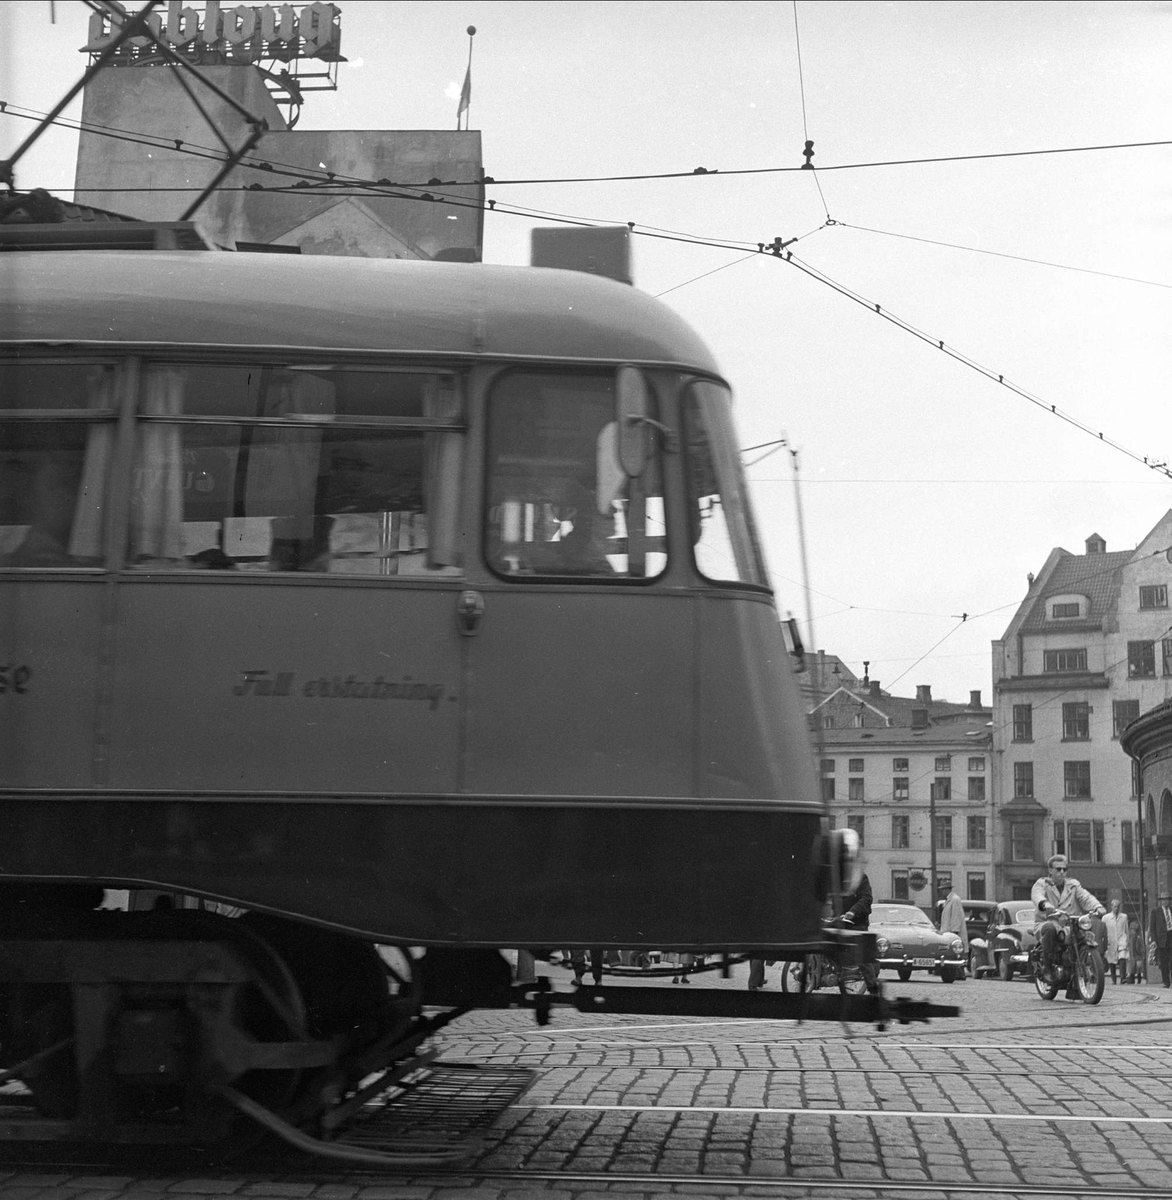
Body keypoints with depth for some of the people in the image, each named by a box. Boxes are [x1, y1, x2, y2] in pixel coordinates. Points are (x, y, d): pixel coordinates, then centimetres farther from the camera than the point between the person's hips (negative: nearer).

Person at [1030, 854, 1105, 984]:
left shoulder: (1073, 885, 19)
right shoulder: (1041, 884, 7)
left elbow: (1086, 898, 1)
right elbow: (1037, 896, -16)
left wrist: (1098, 907, -22)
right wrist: (1046, 905, -41)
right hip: (1049, 921, -3)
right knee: (1050, 928, -39)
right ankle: (1047, 968, -29)